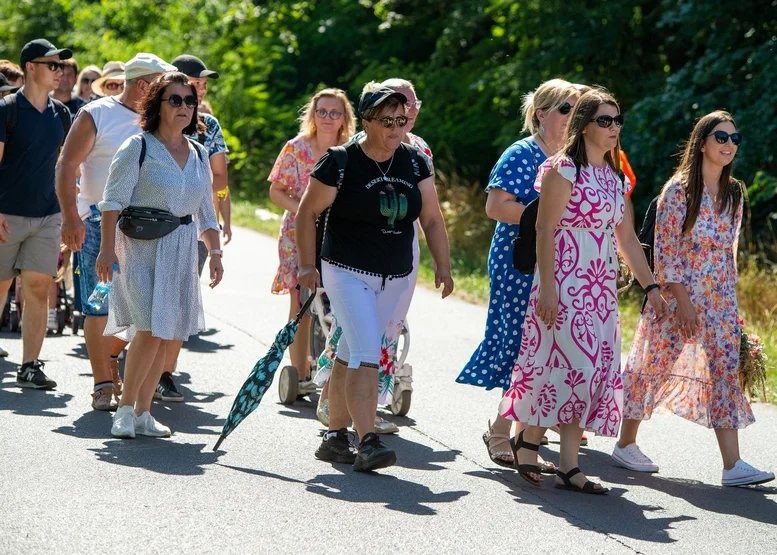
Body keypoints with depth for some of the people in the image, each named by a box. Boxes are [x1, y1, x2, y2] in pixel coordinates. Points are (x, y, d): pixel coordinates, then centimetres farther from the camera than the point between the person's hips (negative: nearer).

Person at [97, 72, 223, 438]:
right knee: (151, 329, -16)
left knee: (165, 335, 4)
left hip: (182, 250, 6)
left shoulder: (199, 154, 14)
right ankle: (125, 409, -4)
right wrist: (107, 248, -15)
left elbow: (206, 210, 21)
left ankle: (142, 413, 12)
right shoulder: (138, 148, -4)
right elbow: (114, 201, -8)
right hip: (141, 246, -6)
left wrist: (215, 251, 13)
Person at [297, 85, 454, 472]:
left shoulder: (415, 162, 4)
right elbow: (307, 213, -3)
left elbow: (432, 219, 9)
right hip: (348, 272, -5)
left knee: (351, 353, 13)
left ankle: (335, 436, 21)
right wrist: (307, 265, -6)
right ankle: (367, 443, -21)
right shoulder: (340, 163, -10)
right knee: (366, 353, -17)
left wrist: (443, 266, 0)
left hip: (396, 277, 5)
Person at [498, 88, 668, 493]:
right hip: (565, 285, -7)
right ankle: (528, 438, 9)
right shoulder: (563, 169, -8)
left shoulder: (613, 178, 14)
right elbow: (545, 230, -13)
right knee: (574, 366, -12)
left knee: (594, 372, 2)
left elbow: (627, 239, 18)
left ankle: (568, 466, 4)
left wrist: (650, 287, 13)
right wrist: (546, 288, -18)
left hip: (601, 289, 7)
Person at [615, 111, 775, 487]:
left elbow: (730, 249, 15)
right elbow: (664, 249, -13)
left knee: (725, 372, -3)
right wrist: (682, 300, -17)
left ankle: (733, 465, -8)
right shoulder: (679, 189, -10)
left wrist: (731, 297, 11)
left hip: (720, 300, 6)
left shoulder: (734, 193, 9)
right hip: (679, 294, -5)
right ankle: (626, 444, 22)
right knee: (655, 367, 4)